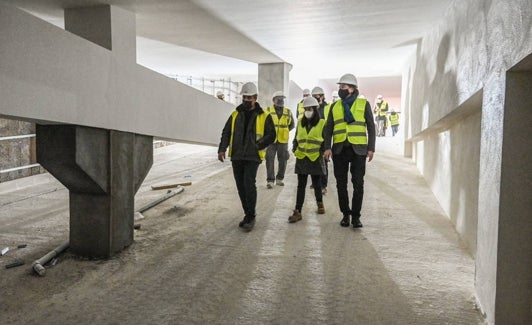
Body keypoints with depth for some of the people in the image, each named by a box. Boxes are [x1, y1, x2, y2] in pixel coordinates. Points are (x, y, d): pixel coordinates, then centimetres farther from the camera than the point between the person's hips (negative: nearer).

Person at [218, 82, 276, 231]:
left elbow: (271, 135, 1)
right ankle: (248, 214, 23)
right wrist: (222, 149, -3)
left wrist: (257, 146, -11)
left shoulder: (264, 116, 1)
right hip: (236, 156, 5)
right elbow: (226, 133, 11)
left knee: (249, 184, -16)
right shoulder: (235, 114, 11)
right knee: (241, 187, 8)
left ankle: (250, 217, -3)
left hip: (252, 157, -4)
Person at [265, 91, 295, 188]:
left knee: (283, 160, 9)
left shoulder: (288, 112, 8)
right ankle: (270, 180, 0)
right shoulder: (268, 111, 0)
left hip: (283, 140, 3)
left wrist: (284, 131, 7)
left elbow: (292, 124, 20)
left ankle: (280, 179, 24)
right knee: (270, 160, -5)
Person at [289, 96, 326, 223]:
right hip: (301, 159, 3)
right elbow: (296, 138, 18)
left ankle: (320, 203, 36)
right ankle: (297, 212, 2)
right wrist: (295, 149, 4)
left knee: (317, 184, 10)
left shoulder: (321, 123, -2)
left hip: (316, 159, -3)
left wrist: (322, 152, -7)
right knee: (301, 186, 2)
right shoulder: (300, 122, 9)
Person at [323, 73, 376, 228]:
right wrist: (327, 147, -3)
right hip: (339, 150, 3)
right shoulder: (335, 106, 11)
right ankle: (345, 214, 20)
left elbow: (371, 127, 5)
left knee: (358, 183, -1)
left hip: (358, 149, -2)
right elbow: (328, 128, 9)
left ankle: (356, 216, 10)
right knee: (341, 183, 6)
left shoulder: (364, 104, 5)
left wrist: (371, 148, -2)